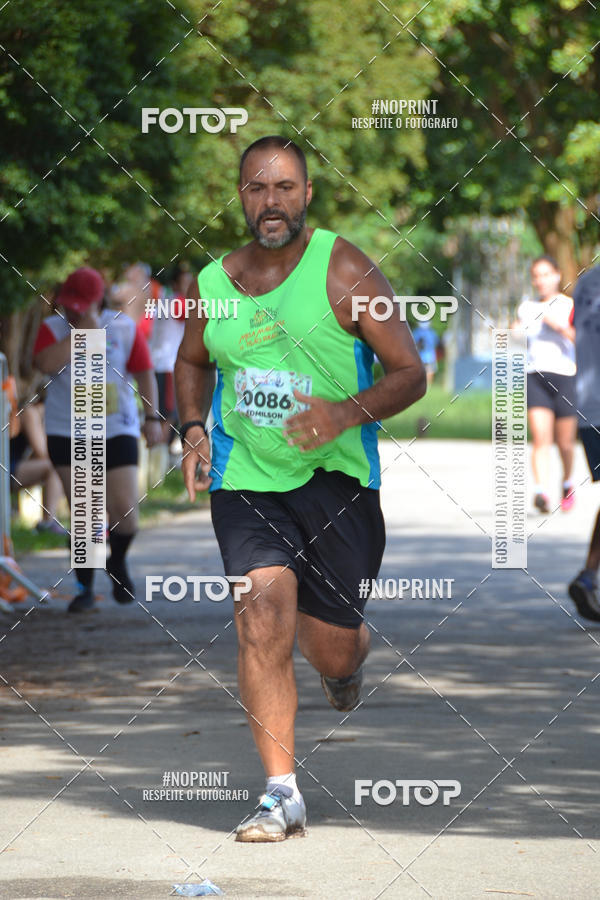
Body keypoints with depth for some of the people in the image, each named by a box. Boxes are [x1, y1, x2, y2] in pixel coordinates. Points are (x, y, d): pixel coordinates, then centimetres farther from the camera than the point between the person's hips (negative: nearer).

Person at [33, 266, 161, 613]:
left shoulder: (125, 327, 2)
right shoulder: (53, 328, 0)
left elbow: (145, 373, 8)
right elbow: (47, 363, -20)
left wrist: (152, 417, 1)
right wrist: (83, 333, -18)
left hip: (117, 431, 0)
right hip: (67, 434, 0)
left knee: (125, 512, -5)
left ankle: (118, 562, 26)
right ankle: (85, 588, 8)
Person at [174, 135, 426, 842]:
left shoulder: (344, 271, -8)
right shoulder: (212, 284, 4)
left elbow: (410, 373, -8)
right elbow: (192, 362, 24)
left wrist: (348, 413, -26)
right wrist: (193, 430, 6)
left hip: (336, 475, -2)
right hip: (245, 476, 2)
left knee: (332, 651, 4)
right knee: (261, 619, -17)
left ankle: (345, 656, 45)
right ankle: (281, 792, -11)